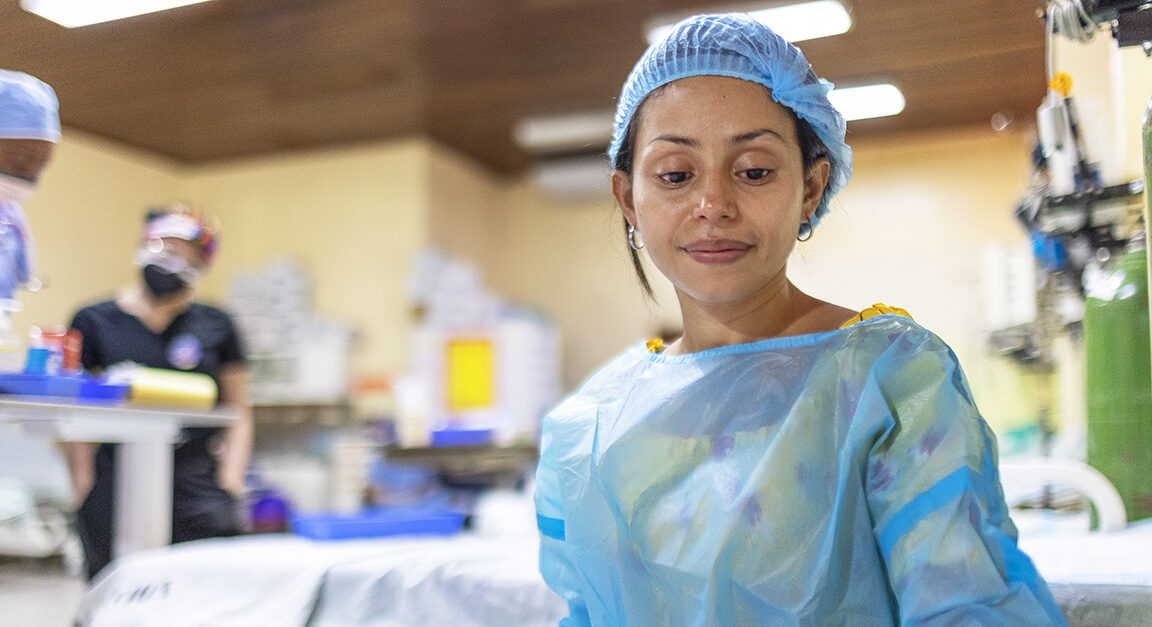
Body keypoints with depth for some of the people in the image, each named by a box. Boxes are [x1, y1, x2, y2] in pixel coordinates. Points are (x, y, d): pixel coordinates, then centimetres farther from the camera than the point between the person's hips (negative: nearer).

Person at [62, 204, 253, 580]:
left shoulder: (216, 327, 11)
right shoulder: (94, 322, 9)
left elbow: (239, 414, 12)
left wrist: (229, 485, 1)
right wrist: (83, 486, 1)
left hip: (195, 480, 0)